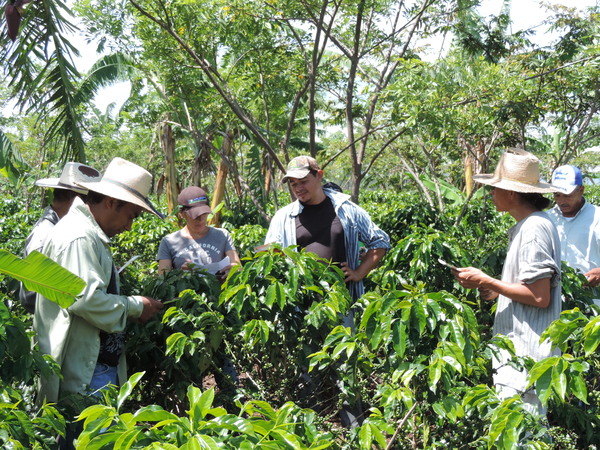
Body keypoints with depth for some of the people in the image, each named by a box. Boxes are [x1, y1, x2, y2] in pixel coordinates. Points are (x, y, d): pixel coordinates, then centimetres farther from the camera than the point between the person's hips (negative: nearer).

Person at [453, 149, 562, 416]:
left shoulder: (534, 229, -16)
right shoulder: (527, 226, 14)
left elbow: (539, 296, -20)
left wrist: (485, 282, -15)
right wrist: (499, 290, 12)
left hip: (525, 358, -10)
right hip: (518, 353, 10)